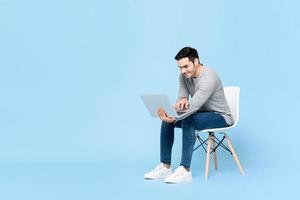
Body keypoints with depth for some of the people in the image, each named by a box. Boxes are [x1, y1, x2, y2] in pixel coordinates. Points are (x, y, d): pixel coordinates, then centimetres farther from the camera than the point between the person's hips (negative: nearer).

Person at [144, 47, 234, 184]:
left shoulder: (209, 78, -31)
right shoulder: (184, 75, -5)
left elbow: (193, 106, -38)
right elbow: (181, 99, -7)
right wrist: (183, 100, -32)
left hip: (220, 116, -8)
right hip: (201, 113, 8)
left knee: (188, 120, -34)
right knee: (167, 119, -8)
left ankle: (185, 170, -31)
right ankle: (165, 167, -5)